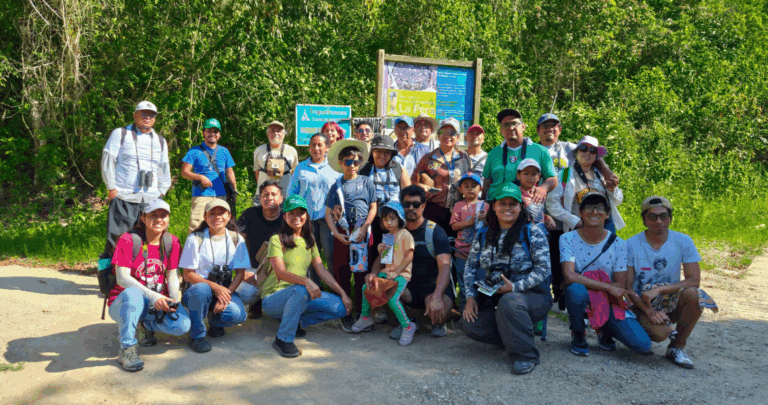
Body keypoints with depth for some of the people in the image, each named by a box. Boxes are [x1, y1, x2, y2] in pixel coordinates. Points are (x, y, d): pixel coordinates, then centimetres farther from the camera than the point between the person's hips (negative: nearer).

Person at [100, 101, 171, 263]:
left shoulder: (160, 141, 19)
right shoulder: (120, 134, 7)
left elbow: (164, 168, 24)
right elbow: (108, 161, 3)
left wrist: (162, 191, 13)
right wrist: (111, 187, -4)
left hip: (152, 200, 4)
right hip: (123, 197, -3)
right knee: (117, 238, -7)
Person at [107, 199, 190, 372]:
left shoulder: (172, 242, 4)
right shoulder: (128, 240, -11)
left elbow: (172, 275, 6)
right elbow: (122, 278, -18)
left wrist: (174, 299, -14)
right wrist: (152, 296, -29)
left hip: (158, 303, 4)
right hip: (123, 303, -4)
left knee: (183, 325, -23)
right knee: (133, 293, -40)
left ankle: (147, 324, 9)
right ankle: (127, 349, -24)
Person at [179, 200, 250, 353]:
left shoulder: (236, 239, 3)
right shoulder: (195, 239, -5)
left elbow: (240, 273, 0)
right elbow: (188, 275, -8)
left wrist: (227, 293, -17)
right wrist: (215, 287, -22)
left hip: (226, 290, 2)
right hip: (197, 291, -2)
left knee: (237, 315, -29)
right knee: (202, 289, -38)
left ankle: (215, 320, 11)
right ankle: (196, 335, -13)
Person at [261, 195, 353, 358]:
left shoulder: (309, 241, 12)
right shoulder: (277, 239, -8)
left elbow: (322, 270, 7)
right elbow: (280, 272, -21)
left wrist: (342, 293, -4)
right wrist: (306, 281, -39)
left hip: (300, 295, 6)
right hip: (274, 298, -6)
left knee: (340, 307, -12)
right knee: (301, 290, -38)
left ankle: (295, 322, 5)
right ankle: (283, 339, -21)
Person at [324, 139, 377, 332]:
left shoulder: (367, 182, 6)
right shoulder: (337, 186, 7)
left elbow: (373, 208, 3)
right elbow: (328, 213, 4)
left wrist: (363, 229, -8)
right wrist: (337, 234, -8)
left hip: (363, 235, -1)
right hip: (342, 235, 1)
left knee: (362, 273, 3)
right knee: (342, 275, 4)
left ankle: (361, 313, 14)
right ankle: (346, 314, 14)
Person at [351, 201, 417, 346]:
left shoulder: (405, 235, -7)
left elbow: (409, 257, -14)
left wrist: (395, 273, -18)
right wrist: (380, 250, 0)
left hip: (402, 273, -8)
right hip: (387, 271, 8)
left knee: (392, 298, -27)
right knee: (366, 286, -2)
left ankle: (407, 326, -11)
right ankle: (366, 317, 15)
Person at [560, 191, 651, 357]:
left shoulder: (618, 244, -4)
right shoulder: (568, 239, -9)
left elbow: (620, 286, -4)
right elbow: (569, 276, -21)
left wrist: (585, 282, -15)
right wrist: (609, 287, -23)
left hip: (609, 301, 2)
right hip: (580, 299, -2)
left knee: (643, 345, -18)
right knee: (576, 289, -39)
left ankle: (605, 331, 17)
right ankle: (578, 334, -6)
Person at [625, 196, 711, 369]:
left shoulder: (683, 241, -6)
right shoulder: (631, 244, -10)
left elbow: (694, 280, -12)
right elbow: (627, 286, -9)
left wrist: (660, 289, -25)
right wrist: (649, 310, -22)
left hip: (671, 302, 3)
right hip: (642, 304, -2)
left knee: (693, 295, -30)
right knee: (661, 332, -32)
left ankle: (677, 347, -7)